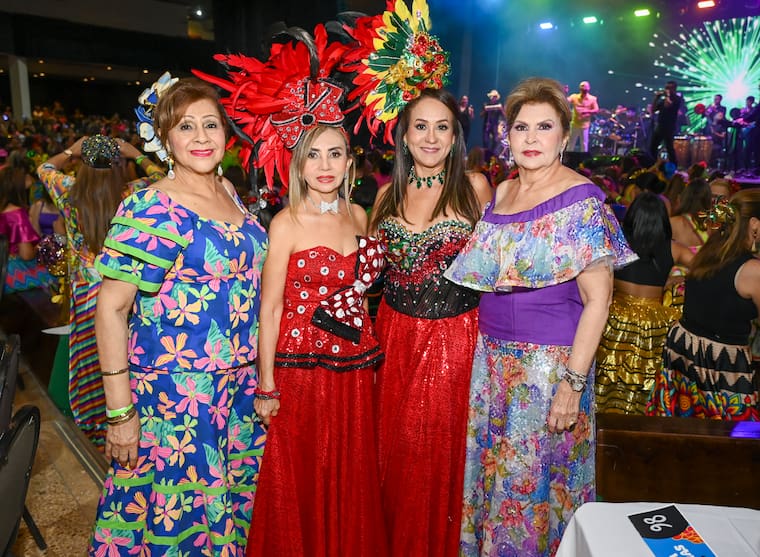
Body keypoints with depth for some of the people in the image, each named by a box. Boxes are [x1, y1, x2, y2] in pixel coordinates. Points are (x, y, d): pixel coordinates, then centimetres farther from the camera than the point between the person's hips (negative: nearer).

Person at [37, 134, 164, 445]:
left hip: (85, 296, 1)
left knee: (89, 358, 14)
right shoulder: (131, 196, -12)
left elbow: (44, 169, 16)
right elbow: (159, 176, 8)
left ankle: (93, 421, 28)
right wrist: (136, 154, 12)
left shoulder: (70, 194, -7)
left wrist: (70, 152, 26)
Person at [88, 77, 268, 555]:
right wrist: (120, 410, -15)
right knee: (180, 514, 9)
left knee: (237, 491, 21)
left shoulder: (229, 192, 5)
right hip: (174, 388, -6)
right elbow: (111, 308, -15)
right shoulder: (150, 210, -16)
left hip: (239, 381, 6)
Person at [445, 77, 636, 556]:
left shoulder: (582, 200, -12)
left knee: (533, 478, 9)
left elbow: (597, 298, -14)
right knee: (490, 467, 18)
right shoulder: (501, 193, 7)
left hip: (551, 362, -6)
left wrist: (573, 382, -18)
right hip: (493, 357, 6)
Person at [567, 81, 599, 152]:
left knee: (584, 145, 5)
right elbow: (566, 101, -15)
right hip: (574, 124, 1)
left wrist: (586, 111, -21)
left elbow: (596, 110, -5)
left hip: (585, 125, -1)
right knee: (571, 143, 10)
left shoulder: (592, 99, -1)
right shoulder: (574, 97, 0)